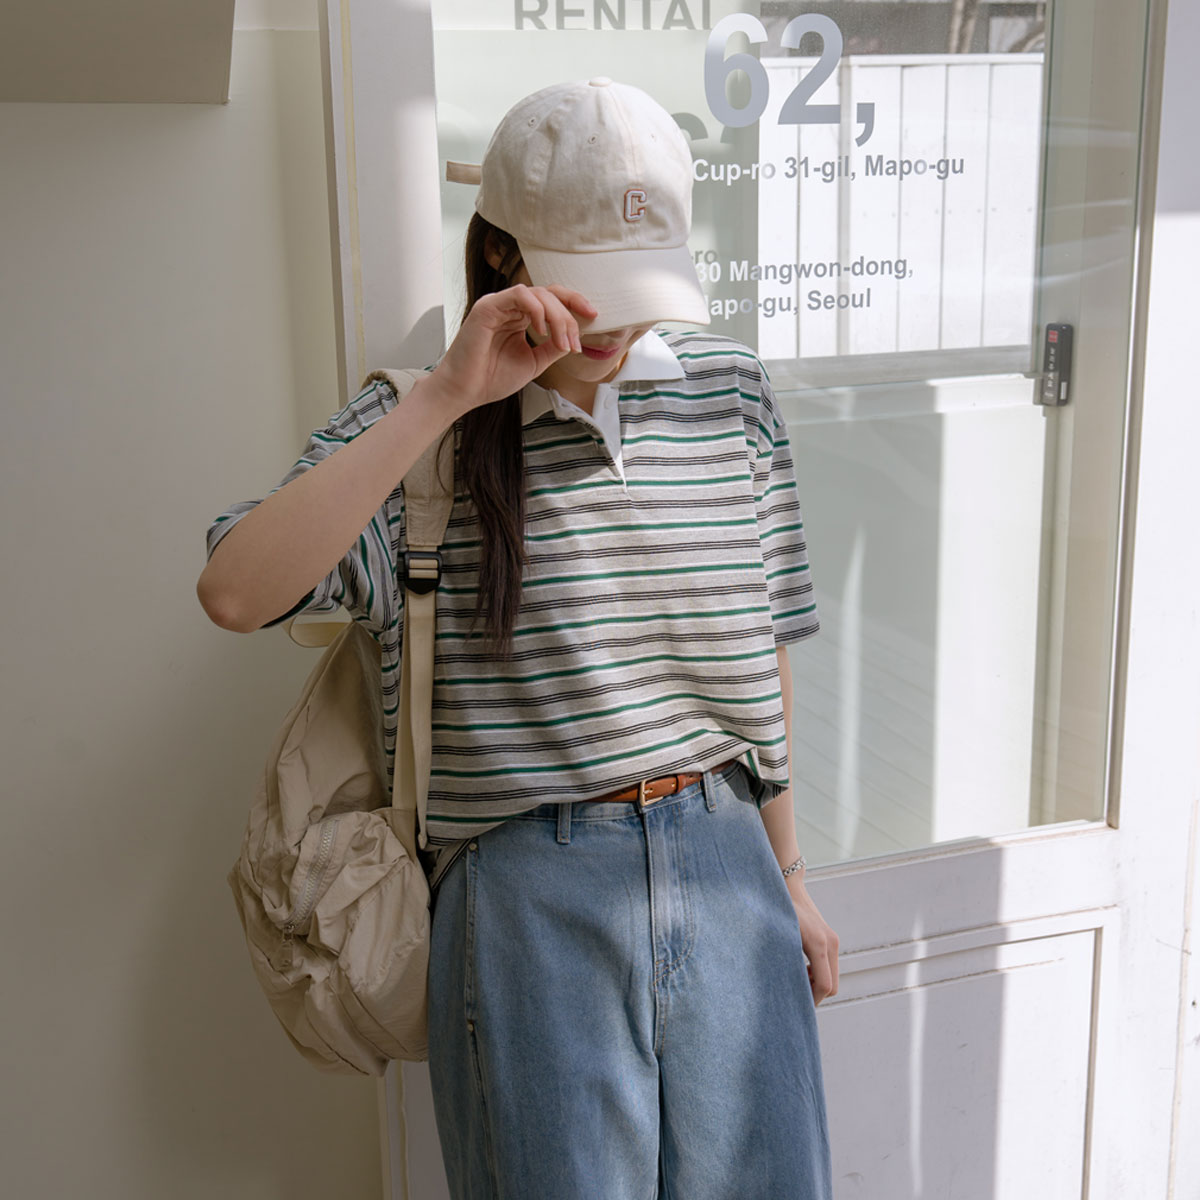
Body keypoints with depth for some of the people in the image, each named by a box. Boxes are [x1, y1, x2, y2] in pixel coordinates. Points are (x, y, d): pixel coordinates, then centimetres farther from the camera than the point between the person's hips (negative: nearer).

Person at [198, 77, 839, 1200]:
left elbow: (761, 651, 10)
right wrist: (447, 397, -24)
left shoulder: (726, 391, 4)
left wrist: (788, 879, 14)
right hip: (532, 900, -3)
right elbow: (235, 591, -22)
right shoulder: (415, 429, -5)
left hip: (723, 869, 3)